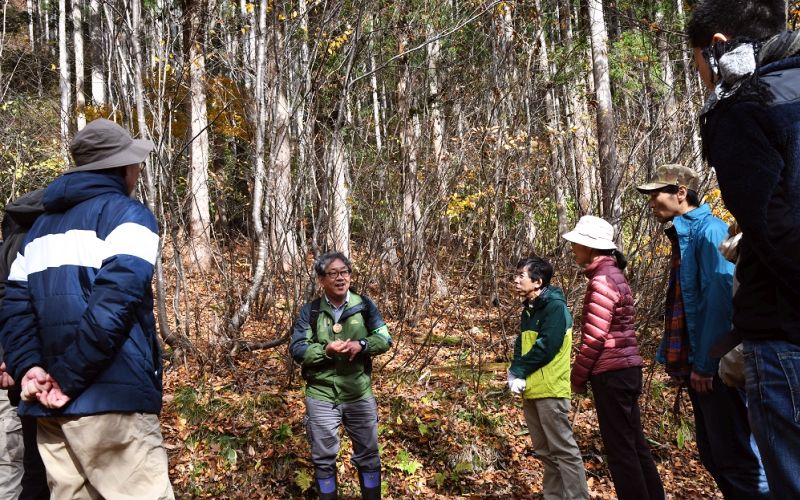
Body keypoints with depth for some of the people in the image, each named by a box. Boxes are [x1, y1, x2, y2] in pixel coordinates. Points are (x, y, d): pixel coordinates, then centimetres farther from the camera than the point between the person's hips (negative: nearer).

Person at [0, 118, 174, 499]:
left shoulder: (41, 226, 20)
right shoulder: (128, 215, -4)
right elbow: (114, 302, -18)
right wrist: (69, 378, -15)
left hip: (50, 405, 8)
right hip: (110, 400, -8)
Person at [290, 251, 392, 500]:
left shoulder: (364, 305, -2)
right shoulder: (310, 310, -4)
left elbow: (385, 338, -1)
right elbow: (296, 348, -6)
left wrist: (362, 345, -20)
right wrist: (325, 350, -23)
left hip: (360, 395, 1)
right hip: (321, 396, -1)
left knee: (368, 455, 14)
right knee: (323, 458, 13)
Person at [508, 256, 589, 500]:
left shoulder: (555, 306, -12)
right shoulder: (529, 309, 15)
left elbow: (547, 347, -20)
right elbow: (520, 344, 13)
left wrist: (519, 371, -13)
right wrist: (514, 372, -4)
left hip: (550, 390, -9)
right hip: (531, 390, 9)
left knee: (563, 449, -5)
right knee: (544, 451, 14)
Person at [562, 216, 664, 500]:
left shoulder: (602, 280, -14)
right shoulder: (612, 275, 15)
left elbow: (595, 336, -18)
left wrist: (578, 376, -7)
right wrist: (585, 373, 17)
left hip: (611, 373, -10)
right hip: (625, 369, 10)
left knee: (620, 449, -2)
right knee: (634, 445, 14)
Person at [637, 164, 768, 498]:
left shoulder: (709, 231, -11)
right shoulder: (681, 237, 17)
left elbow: (720, 298, -20)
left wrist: (704, 363, -21)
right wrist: (673, 358, 15)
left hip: (714, 369, -10)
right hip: (695, 366, 10)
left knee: (735, 457, -4)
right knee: (714, 456, 14)